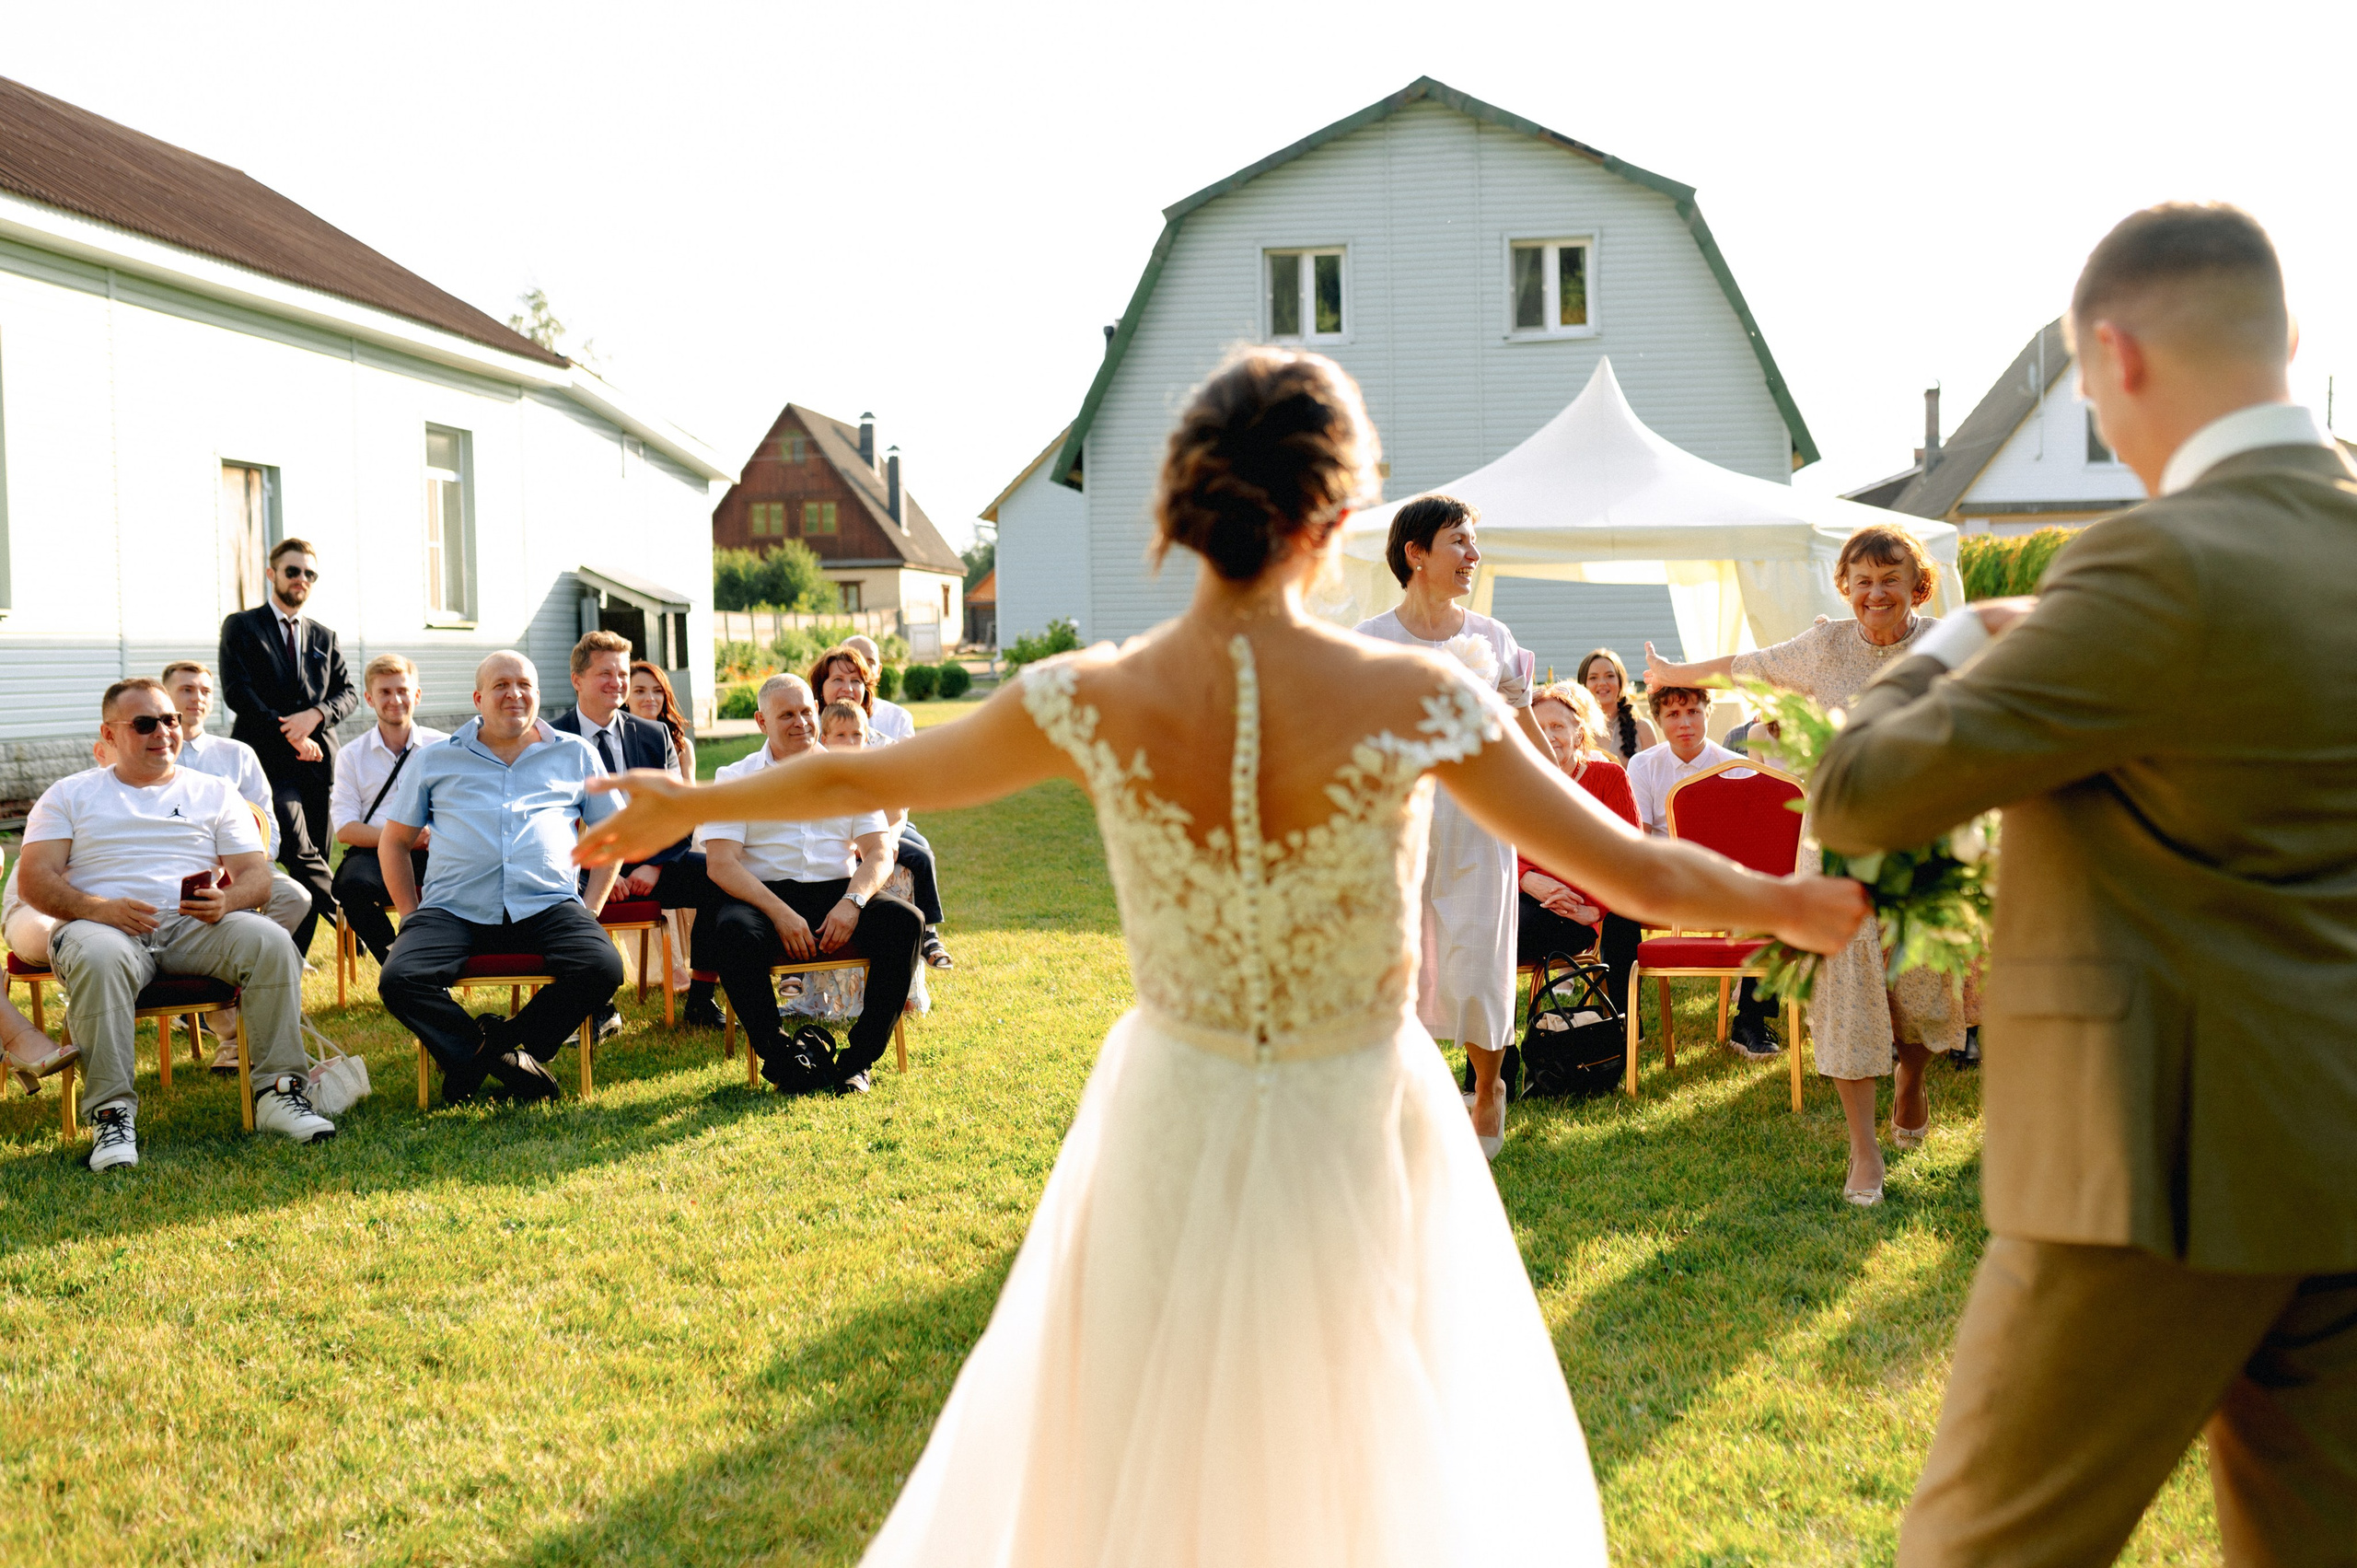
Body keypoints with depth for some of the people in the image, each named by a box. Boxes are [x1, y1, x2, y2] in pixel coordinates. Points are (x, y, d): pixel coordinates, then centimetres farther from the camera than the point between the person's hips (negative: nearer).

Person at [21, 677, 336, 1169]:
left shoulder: (214, 793, 21)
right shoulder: (70, 795, 17)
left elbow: (257, 876, 11)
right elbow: (36, 881, 4)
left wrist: (227, 900, -15)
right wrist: (99, 908, -17)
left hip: (195, 925, 2)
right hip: (102, 924, -2)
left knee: (272, 943, -28)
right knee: (98, 958, -38)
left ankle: (277, 1091, -25)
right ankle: (111, 1112, -35)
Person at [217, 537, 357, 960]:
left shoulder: (325, 637, 20)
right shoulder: (241, 627, 6)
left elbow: (348, 692, 12)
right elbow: (237, 691, -5)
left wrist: (315, 715, -9)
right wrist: (289, 733, -11)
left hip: (316, 762, 4)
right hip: (267, 760, -4)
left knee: (310, 863, 3)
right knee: (300, 851, -21)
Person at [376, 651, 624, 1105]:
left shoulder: (576, 755, 17)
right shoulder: (434, 759, 17)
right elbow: (394, 841, 21)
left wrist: (589, 910, 7)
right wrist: (411, 915, 8)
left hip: (547, 908, 0)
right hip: (452, 910, 0)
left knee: (603, 968, -29)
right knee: (399, 980, -28)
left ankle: (475, 1054, -12)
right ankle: (509, 1056, -10)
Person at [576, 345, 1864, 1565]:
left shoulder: (1091, 703, -14)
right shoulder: (1413, 699, -19)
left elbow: (865, 777, 2)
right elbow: (1639, 875, -10)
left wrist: (690, 804, 20)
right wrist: (1798, 905, 10)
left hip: (1176, 1135, 2)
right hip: (1356, 1139, -1)